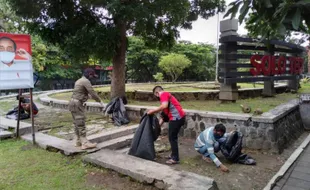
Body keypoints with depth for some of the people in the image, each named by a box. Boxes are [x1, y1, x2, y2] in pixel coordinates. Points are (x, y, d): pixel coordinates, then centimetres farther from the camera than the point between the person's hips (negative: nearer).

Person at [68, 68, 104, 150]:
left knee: (77, 123, 12)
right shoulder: (86, 81, -12)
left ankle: (79, 141, 17)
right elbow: (92, 93, -15)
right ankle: (85, 143, -10)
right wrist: (100, 101, -7)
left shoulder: (79, 80, 20)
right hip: (77, 104, -10)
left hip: (73, 103, 10)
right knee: (81, 123, -10)